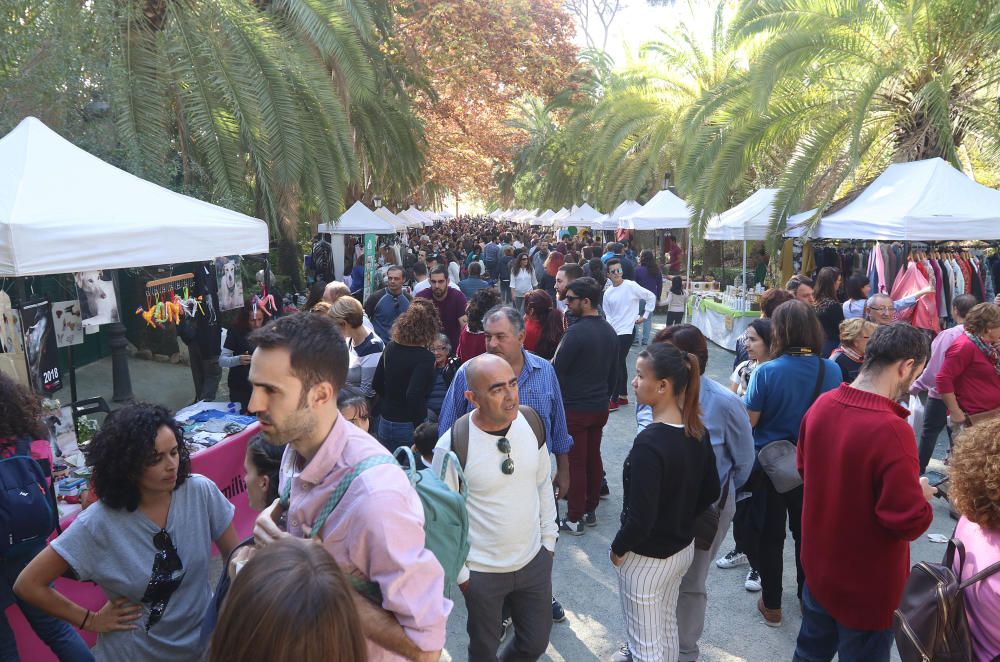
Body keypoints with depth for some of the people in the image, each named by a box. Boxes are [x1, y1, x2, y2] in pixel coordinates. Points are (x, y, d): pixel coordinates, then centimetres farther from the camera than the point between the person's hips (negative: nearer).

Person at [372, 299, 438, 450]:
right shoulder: (425, 357, -18)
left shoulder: (391, 347, 0)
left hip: (385, 422, 6)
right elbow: (413, 396, -28)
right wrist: (421, 431, -20)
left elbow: (376, 384, 8)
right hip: (407, 426, -6)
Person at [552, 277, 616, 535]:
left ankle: (574, 519, 11)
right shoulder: (610, 332, 5)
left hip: (575, 409, -7)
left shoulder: (576, 332, -21)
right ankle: (590, 511, 28)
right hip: (600, 407, 8)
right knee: (594, 458, 16)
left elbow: (556, 371, -18)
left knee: (575, 463, 2)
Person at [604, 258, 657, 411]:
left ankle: (614, 400, -3)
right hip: (614, 331, 6)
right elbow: (608, 314, 11)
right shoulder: (608, 292, 5)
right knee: (620, 364, 14)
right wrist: (609, 328, -4)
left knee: (617, 363, -9)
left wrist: (644, 316, 0)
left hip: (627, 330, -6)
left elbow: (651, 297, -1)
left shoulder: (631, 286, -10)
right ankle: (623, 396, 27)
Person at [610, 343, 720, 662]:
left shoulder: (649, 442, -31)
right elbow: (710, 492, 6)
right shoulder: (698, 431, -6)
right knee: (667, 629, 27)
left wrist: (618, 548, -10)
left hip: (646, 559, -8)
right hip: (683, 548, 8)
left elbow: (640, 517, -27)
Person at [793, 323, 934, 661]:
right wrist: (921, 495, -6)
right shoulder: (891, 430, -31)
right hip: (867, 585, -6)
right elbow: (909, 523, -25)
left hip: (818, 565, 6)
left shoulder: (821, 405, -8)